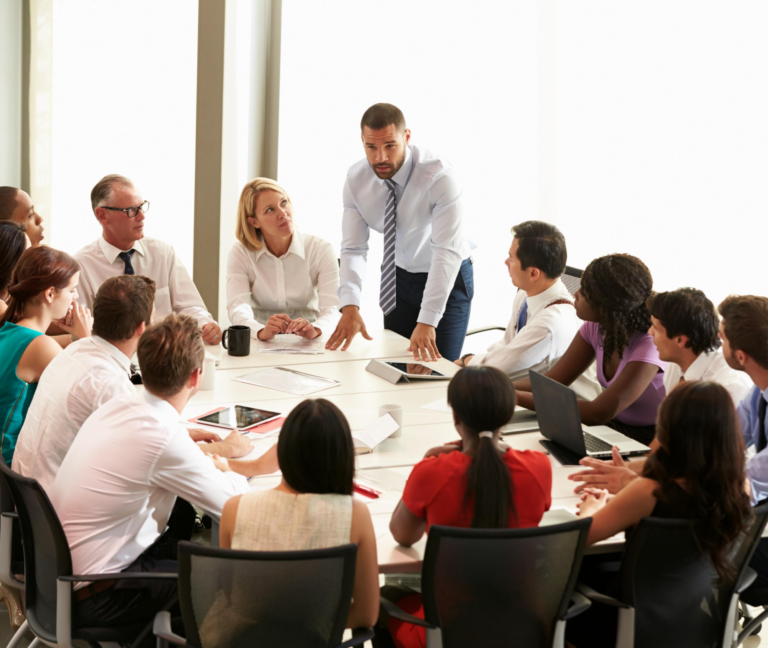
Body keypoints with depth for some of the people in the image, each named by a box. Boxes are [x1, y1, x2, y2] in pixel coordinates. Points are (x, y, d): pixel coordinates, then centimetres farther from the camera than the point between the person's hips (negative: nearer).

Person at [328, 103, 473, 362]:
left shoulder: (439, 175, -28)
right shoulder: (356, 179, -14)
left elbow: (447, 251, -33)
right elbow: (353, 248, -15)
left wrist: (427, 321, -42)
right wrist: (350, 306, -33)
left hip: (448, 278, -4)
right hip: (399, 277, 4)